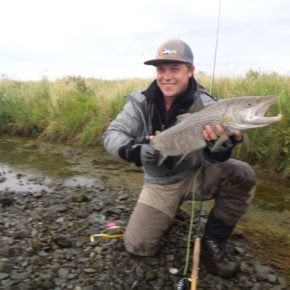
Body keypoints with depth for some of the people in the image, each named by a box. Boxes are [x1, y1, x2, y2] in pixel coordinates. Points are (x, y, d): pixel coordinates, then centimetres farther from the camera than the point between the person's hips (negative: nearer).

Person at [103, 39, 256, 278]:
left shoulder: (205, 104, -17)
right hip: (160, 183, 1)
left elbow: (213, 158, -25)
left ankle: (213, 243, -7)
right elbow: (112, 134, -17)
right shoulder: (141, 102, -11)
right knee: (138, 246, -12)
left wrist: (221, 145, -51)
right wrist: (134, 150, -39)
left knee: (241, 175, -28)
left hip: (196, 176, 0)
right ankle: (170, 212, 21)